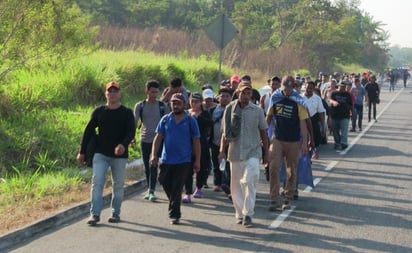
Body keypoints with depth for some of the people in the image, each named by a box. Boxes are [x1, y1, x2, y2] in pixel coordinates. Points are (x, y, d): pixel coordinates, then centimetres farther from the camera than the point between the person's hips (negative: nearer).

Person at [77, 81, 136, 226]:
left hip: (119, 155, 0)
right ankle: (95, 214, -7)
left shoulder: (127, 113, 1)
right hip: (100, 154, 1)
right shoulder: (99, 112, 6)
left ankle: (116, 213, 20)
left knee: (118, 185, 7)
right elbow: (89, 131, 9)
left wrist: (123, 144, -30)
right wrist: (82, 152, 6)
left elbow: (131, 132, -10)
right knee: (97, 182, -9)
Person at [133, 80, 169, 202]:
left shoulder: (162, 106, 1)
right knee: (147, 167, 10)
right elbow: (134, 122, -1)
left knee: (153, 165, -10)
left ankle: (152, 191, -12)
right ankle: (149, 190, 21)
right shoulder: (140, 106, 3)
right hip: (144, 140, 2)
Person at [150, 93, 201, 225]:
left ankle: (174, 214, 5)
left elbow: (196, 141, 3)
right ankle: (174, 211, 32)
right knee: (165, 185, 11)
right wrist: (154, 155, -4)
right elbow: (158, 138, 6)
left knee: (177, 189, -4)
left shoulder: (190, 121, 0)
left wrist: (197, 161, 0)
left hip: (183, 161, -3)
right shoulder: (165, 119, 6)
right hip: (165, 160, 3)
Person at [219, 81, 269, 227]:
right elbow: (225, 132, 8)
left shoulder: (257, 111, 1)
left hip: (252, 152, -2)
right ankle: (239, 214, 20)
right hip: (235, 152, 2)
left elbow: (263, 133, 9)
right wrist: (222, 150, 4)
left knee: (249, 182, -16)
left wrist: (266, 153, 10)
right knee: (236, 185, 8)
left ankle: (248, 214, -10)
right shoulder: (230, 109, 2)